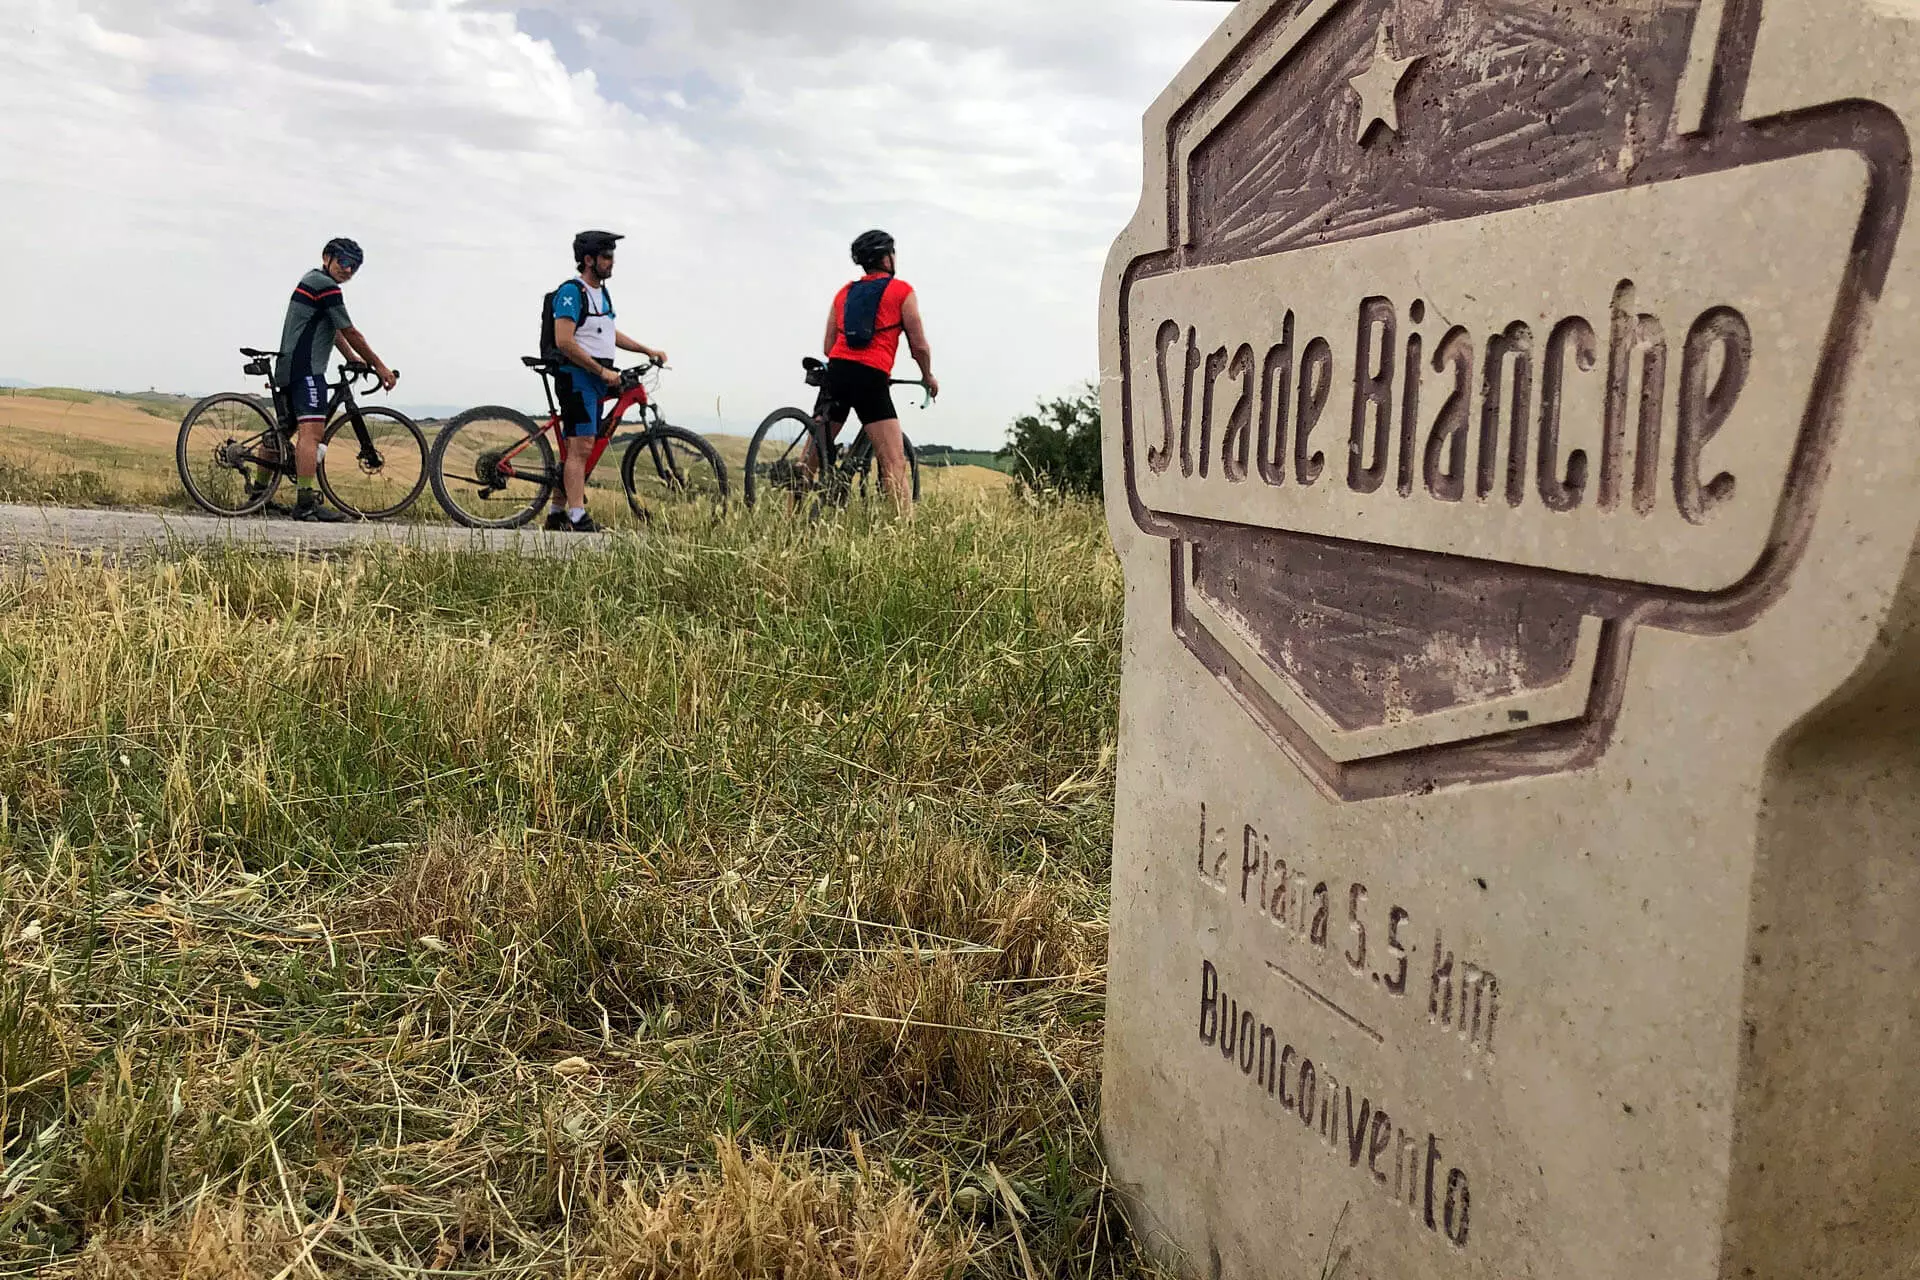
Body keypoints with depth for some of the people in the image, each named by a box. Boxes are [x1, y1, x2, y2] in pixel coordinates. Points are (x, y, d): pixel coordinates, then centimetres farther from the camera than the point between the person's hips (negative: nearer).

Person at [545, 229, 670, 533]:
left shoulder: (602, 292, 17)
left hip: (595, 380, 9)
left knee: (576, 449, 10)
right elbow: (564, 342, -20)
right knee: (580, 448, -14)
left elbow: (609, 334, 31)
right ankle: (578, 518, -15)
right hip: (575, 376, -9)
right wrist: (603, 371, -19)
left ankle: (557, 514, 16)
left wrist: (647, 350, 25)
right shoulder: (571, 292, -12)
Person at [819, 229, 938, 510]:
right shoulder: (902, 291, 9)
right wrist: (929, 377, 23)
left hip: (836, 371, 5)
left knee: (812, 455, 12)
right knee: (895, 465, -10)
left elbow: (828, 347, 18)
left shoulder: (844, 292, 22)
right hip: (872, 379, -5)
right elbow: (919, 346, 6)